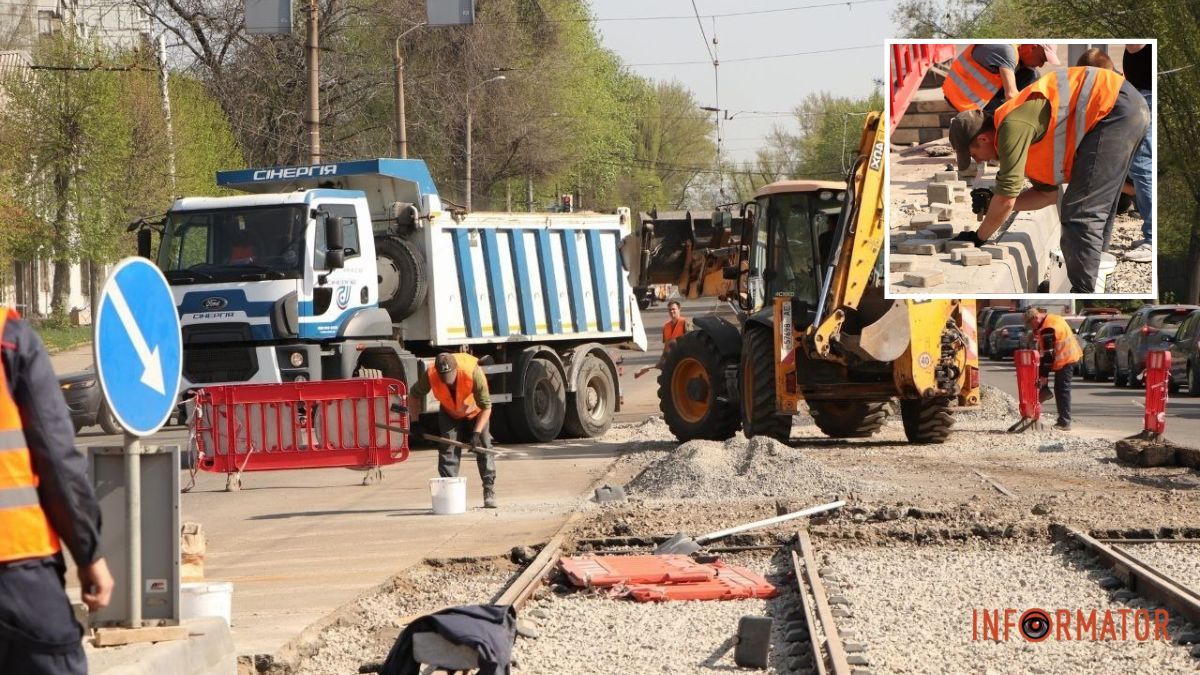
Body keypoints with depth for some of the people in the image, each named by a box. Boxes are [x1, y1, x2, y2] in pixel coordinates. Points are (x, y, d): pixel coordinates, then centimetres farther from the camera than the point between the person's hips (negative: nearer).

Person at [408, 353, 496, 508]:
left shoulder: (474, 373, -40)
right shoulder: (430, 375, -33)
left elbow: (486, 406, -29)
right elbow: (414, 395, -10)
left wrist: (477, 432, -35)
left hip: (475, 413, -2)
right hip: (450, 414, 2)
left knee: (484, 448, -7)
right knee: (448, 450, -8)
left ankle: (489, 493, 0)